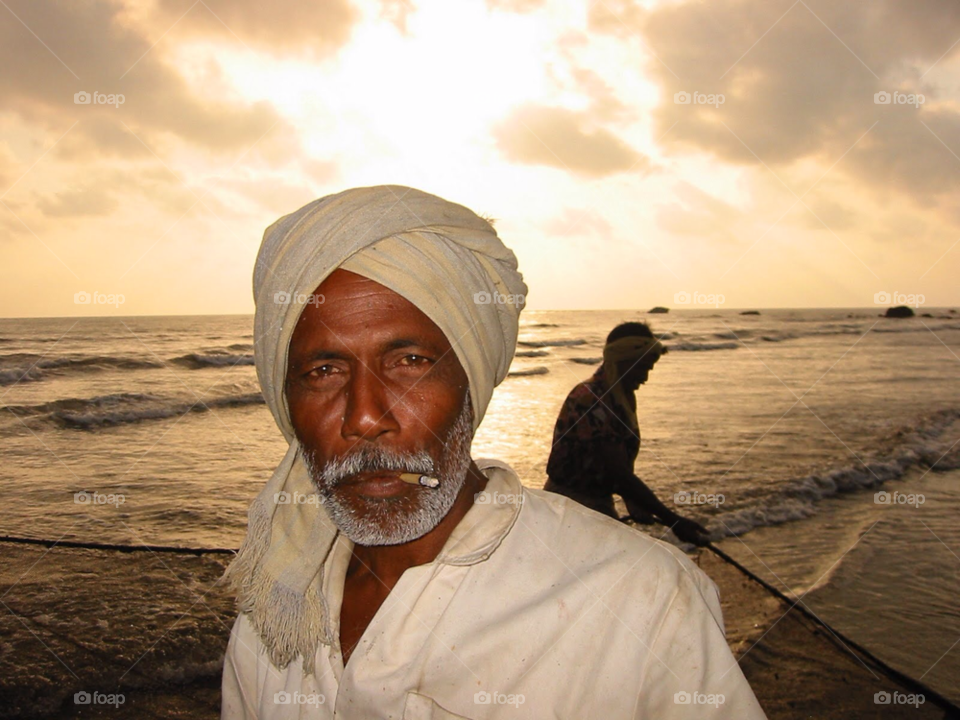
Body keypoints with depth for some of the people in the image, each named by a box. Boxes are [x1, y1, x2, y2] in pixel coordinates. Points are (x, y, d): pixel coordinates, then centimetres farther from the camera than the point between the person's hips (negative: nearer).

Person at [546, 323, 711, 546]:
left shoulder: (623, 396, 5)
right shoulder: (589, 400, -26)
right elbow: (620, 473, -29)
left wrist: (633, 503, -2)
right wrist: (673, 520, -27)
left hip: (600, 502, 9)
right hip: (570, 503, -9)